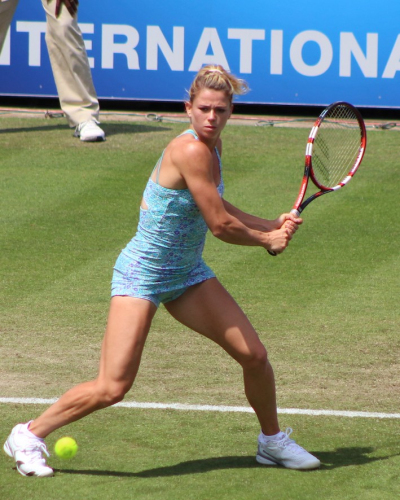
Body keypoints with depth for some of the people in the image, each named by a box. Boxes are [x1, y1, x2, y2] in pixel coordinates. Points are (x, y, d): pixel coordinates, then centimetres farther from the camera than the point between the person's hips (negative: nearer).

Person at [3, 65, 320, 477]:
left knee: (254, 356, 4)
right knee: (112, 388, -14)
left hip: (187, 274, 9)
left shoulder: (211, 146, 3)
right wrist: (266, 240, -3)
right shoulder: (191, 151, -25)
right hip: (142, 275, -9)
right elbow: (220, 226, -22)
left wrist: (272, 225, 12)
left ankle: (272, 441, 29)